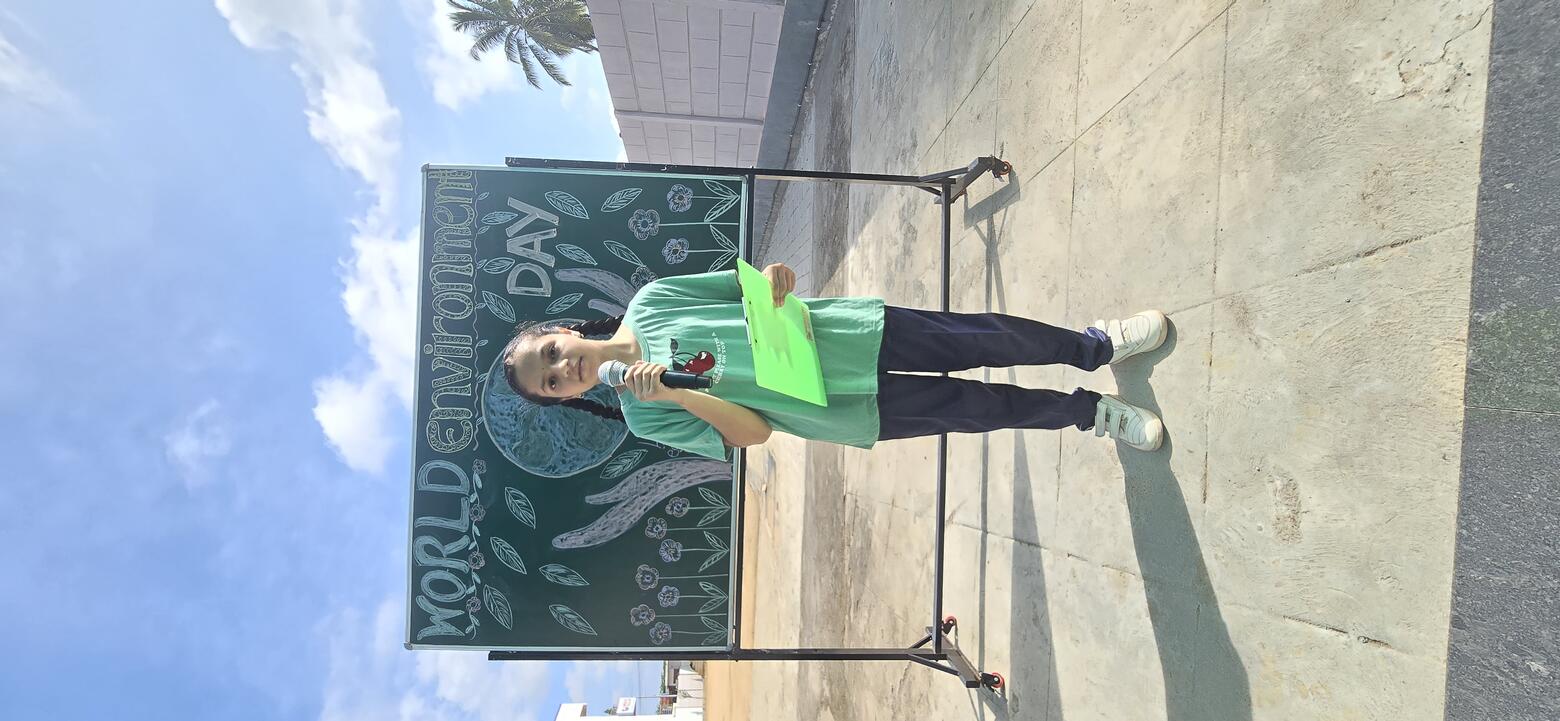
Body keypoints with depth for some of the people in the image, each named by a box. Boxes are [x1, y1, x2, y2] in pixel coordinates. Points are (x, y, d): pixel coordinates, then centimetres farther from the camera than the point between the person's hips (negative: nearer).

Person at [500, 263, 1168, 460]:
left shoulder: (650, 300, 0)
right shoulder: (645, 416, -5)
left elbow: (761, 284, 4)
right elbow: (753, 432, -11)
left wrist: (776, 277, -20)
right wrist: (677, 392, -25)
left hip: (854, 331, 2)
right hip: (854, 410, -2)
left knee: (985, 340, -2)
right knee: (980, 407, -5)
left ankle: (1092, 346, 24)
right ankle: (1091, 412, 21)